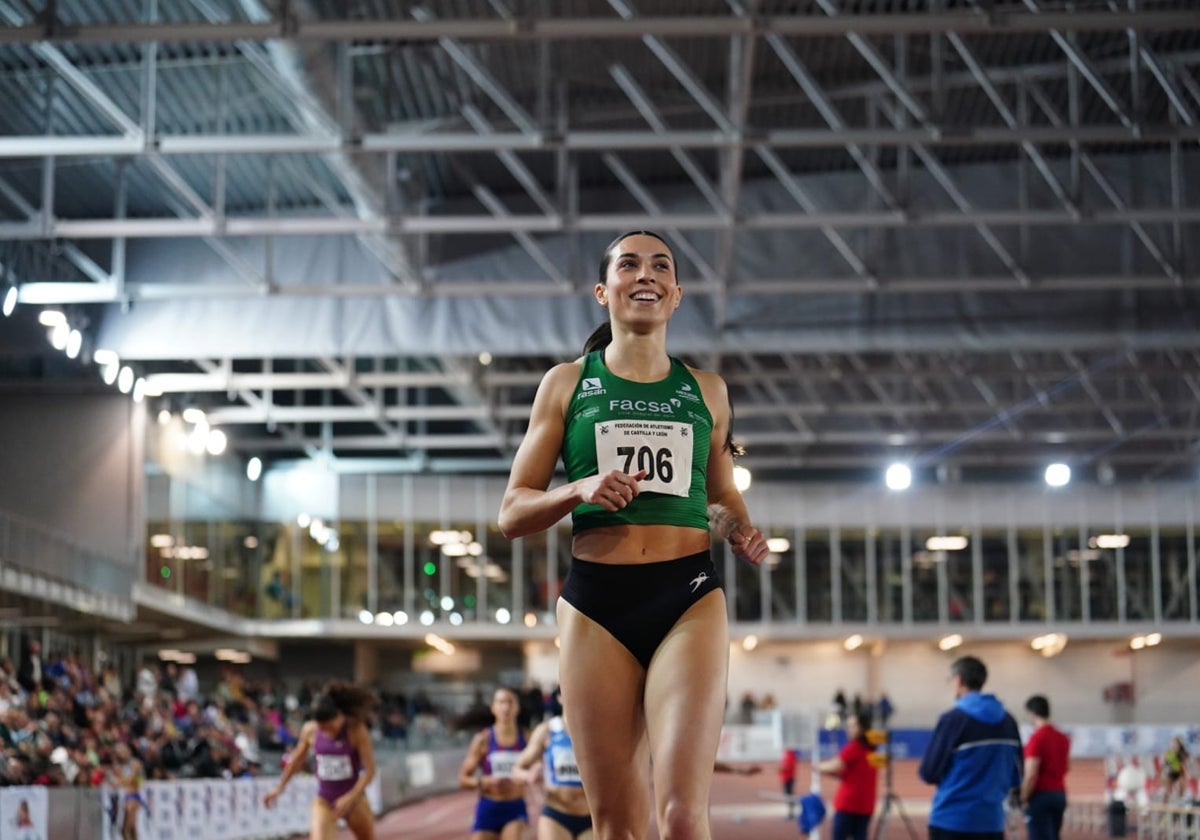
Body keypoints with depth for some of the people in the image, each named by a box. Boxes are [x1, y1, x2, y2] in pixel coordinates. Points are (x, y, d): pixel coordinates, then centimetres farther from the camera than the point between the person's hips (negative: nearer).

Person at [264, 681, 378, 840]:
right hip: (323, 801, 1)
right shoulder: (310, 730, -7)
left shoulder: (356, 730, -15)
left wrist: (350, 798, -23)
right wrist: (279, 788, 17)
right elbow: (296, 760, 12)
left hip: (354, 800, -1)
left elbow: (369, 770, -14)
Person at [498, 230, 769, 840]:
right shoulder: (566, 383, 10)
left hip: (690, 599, 0)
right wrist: (580, 489, -11)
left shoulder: (706, 390, 15)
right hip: (596, 602, 0)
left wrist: (744, 535, 6)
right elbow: (512, 514, 8)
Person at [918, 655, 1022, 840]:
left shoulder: (953, 719, -9)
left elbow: (929, 773, -7)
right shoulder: (1008, 721, 8)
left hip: (952, 821, -5)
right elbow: (1015, 777, 12)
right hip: (992, 821, 5)